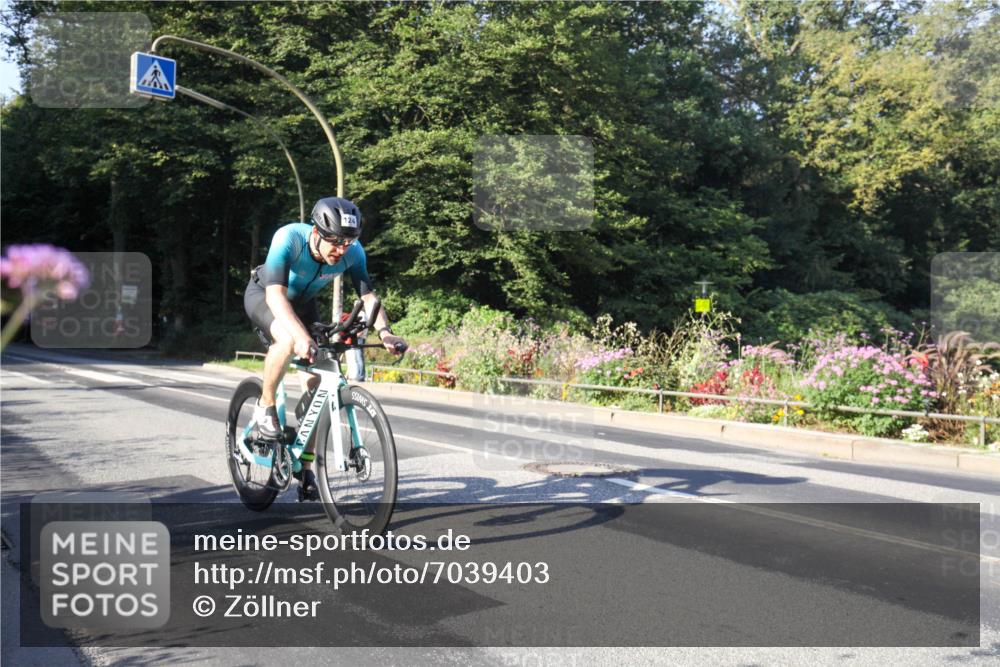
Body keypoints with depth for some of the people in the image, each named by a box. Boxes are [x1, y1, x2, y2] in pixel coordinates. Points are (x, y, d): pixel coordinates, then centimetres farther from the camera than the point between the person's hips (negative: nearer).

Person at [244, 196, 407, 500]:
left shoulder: (353, 251, -26)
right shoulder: (288, 239, -37)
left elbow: (368, 295, -26)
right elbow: (276, 294, -45)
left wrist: (384, 331, -46)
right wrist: (301, 335, -61)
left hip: (302, 302, 4)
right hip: (263, 295, -4)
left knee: (317, 382, -7)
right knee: (287, 340, -39)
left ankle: (306, 467, 6)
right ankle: (265, 405, -11)